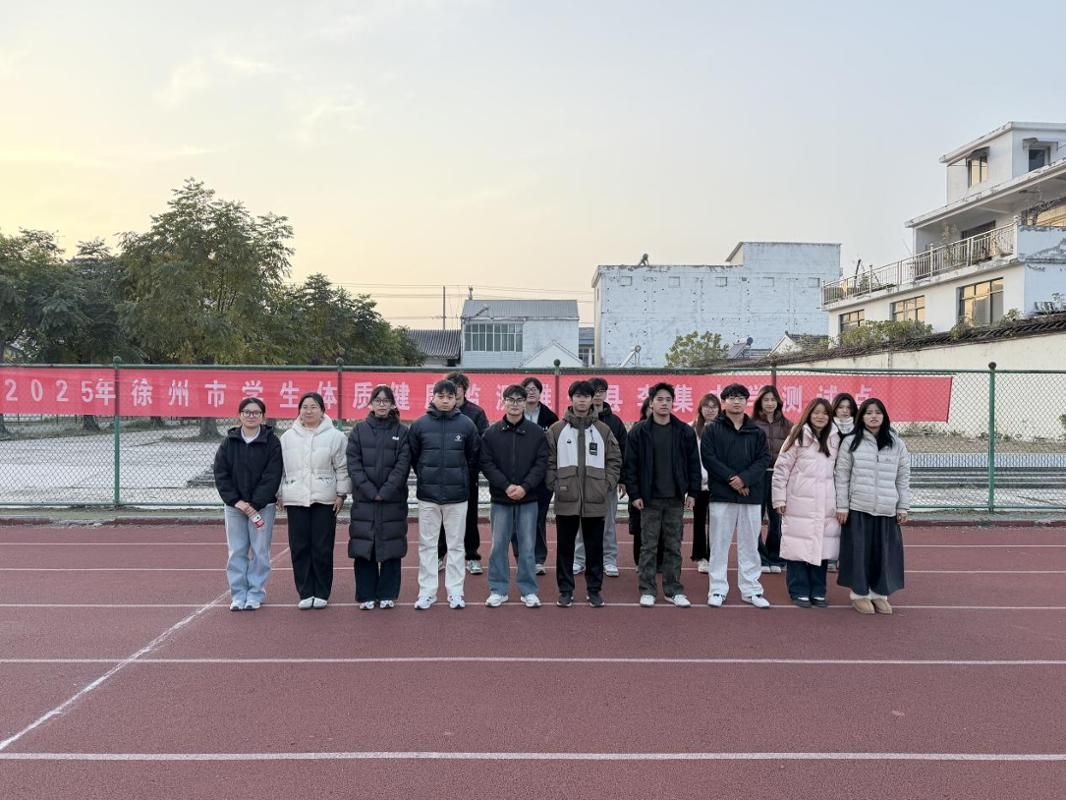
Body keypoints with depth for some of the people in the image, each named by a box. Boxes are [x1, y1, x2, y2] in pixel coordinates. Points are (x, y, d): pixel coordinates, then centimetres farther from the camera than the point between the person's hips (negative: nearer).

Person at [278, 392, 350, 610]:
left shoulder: (335, 436, 0)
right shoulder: (287, 437, 9)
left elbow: (342, 468, 0)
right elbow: (279, 467, 11)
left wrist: (341, 494, -4)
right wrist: (279, 494, 7)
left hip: (325, 500, -2)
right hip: (295, 500, 3)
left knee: (322, 548, 2)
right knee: (299, 548, 5)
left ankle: (321, 593, 13)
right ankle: (305, 593, 15)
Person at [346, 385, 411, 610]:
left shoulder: (402, 431, 4)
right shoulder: (359, 430, 6)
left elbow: (403, 465, -4)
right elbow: (353, 463, -1)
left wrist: (385, 491, -14)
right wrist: (370, 491, -12)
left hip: (393, 500, -1)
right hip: (364, 499, 1)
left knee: (391, 548, 3)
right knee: (363, 548, 2)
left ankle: (387, 594, 14)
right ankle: (366, 595, 13)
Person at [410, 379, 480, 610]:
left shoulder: (467, 424, -2)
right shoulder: (420, 424, -1)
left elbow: (474, 456, 6)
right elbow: (413, 456, 8)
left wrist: (463, 478, 6)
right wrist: (425, 476, 7)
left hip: (457, 495, 0)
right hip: (428, 495, 1)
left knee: (456, 545, 8)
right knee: (427, 544, 8)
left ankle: (455, 591, 16)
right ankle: (427, 591, 17)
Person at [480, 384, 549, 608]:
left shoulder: (537, 432, 1)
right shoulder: (491, 432, 1)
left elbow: (541, 463, -3)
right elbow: (486, 463, -3)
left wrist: (524, 487, -15)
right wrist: (506, 486, -14)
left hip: (528, 499, 0)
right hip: (500, 498, 1)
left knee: (527, 547, 5)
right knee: (498, 546, 6)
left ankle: (529, 591, 16)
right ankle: (498, 590, 18)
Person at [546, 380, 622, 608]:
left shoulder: (603, 430, 5)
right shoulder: (557, 429, 3)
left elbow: (614, 460, 7)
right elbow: (549, 461, 3)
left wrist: (607, 485, -1)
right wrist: (554, 485, -5)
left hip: (596, 500, 1)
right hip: (566, 499, 0)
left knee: (595, 547, 9)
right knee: (565, 547, 7)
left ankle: (594, 589, 20)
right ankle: (565, 590, 18)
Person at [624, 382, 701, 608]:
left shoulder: (684, 431, 3)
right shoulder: (639, 431, -3)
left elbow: (693, 463, 7)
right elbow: (630, 465, -2)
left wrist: (692, 492, 2)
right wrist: (634, 494, -7)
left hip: (676, 498, 2)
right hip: (649, 498, -2)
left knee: (673, 547, 9)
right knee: (648, 546, 4)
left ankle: (673, 589, 18)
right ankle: (647, 590, 13)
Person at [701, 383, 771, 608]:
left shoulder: (757, 432, 9)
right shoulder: (712, 430, 2)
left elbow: (763, 459, 1)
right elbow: (708, 458, -7)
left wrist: (745, 478, -14)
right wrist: (731, 478, -15)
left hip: (751, 495, 2)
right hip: (721, 495, -2)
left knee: (749, 544, 8)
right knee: (719, 544, 3)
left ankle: (751, 589, 18)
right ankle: (718, 589, 10)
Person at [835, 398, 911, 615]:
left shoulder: (897, 444, 7)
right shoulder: (850, 442, 0)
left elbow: (903, 477, 9)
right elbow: (842, 476, -1)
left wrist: (903, 507, 5)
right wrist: (841, 506, -4)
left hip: (887, 509, 2)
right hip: (857, 508, -2)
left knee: (885, 552, 6)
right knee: (860, 550, 2)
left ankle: (880, 594, 20)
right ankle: (859, 594, 14)